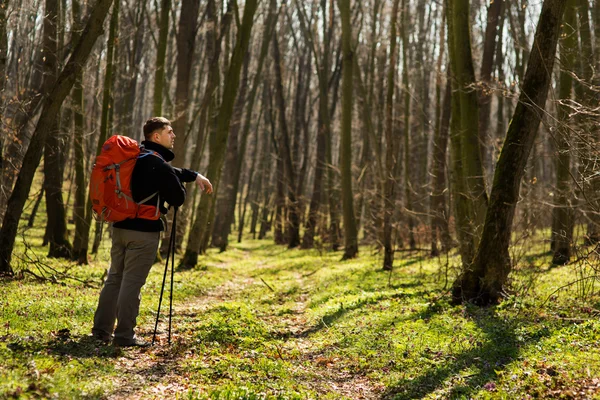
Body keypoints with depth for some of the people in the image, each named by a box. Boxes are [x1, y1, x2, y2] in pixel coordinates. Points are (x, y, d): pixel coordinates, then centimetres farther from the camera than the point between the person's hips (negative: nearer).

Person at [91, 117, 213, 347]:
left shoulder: (136, 158, 15)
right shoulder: (158, 164, -13)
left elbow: (169, 172, 28)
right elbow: (178, 198, -8)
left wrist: (195, 176, 25)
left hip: (120, 225, 9)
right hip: (143, 230, -9)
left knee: (115, 277, 14)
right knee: (132, 282, -5)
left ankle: (101, 329, 18)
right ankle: (124, 335, -1)